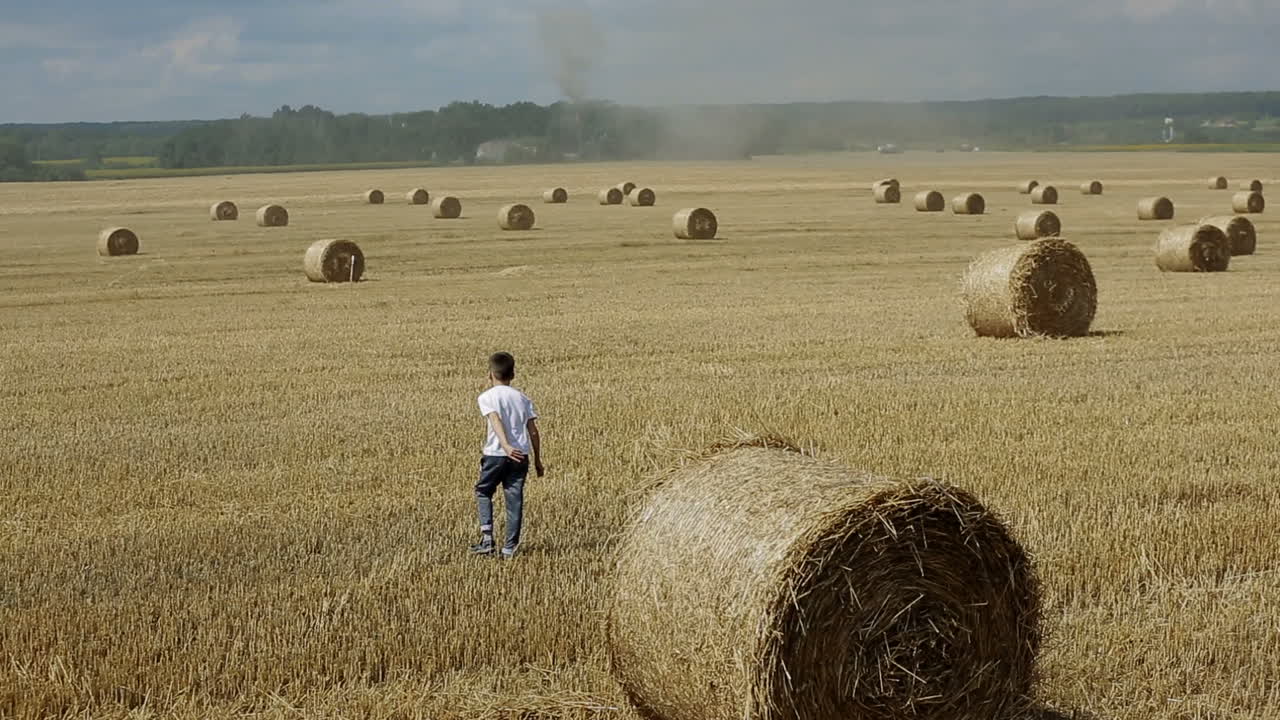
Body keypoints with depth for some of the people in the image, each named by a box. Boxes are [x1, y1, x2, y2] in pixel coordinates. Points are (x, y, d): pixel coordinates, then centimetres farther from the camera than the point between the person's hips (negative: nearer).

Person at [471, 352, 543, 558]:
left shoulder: (487, 397, -1)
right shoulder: (523, 399, 12)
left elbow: (496, 421, -18)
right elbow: (533, 431, 9)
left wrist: (506, 446, -31)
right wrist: (537, 460, 15)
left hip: (495, 454, -3)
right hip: (521, 455, 3)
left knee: (483, 492, 16)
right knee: (514, 499, 6)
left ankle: (487, 537, 1)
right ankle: (510, 547, 5)